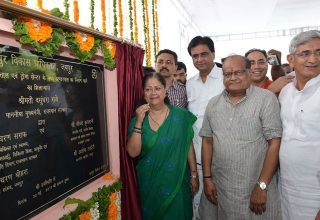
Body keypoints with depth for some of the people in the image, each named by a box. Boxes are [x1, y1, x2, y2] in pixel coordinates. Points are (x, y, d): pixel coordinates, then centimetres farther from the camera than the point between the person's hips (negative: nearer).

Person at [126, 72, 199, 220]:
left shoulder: (180, 115, -7)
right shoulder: (138, 119, -5)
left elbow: (189, 146, -2)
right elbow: (133, 152, -13)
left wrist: (194, 174, 1)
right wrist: (139, 122, -21)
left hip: (177, 180, 0)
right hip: (149, 183, 1)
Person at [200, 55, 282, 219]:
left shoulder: (266, 99, -8)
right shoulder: (213, 104, 4)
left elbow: (274, 143, -11)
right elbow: (207, 141, 6)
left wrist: (262, 186, -14)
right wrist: (207, 178, 2)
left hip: (255, 189, -3)